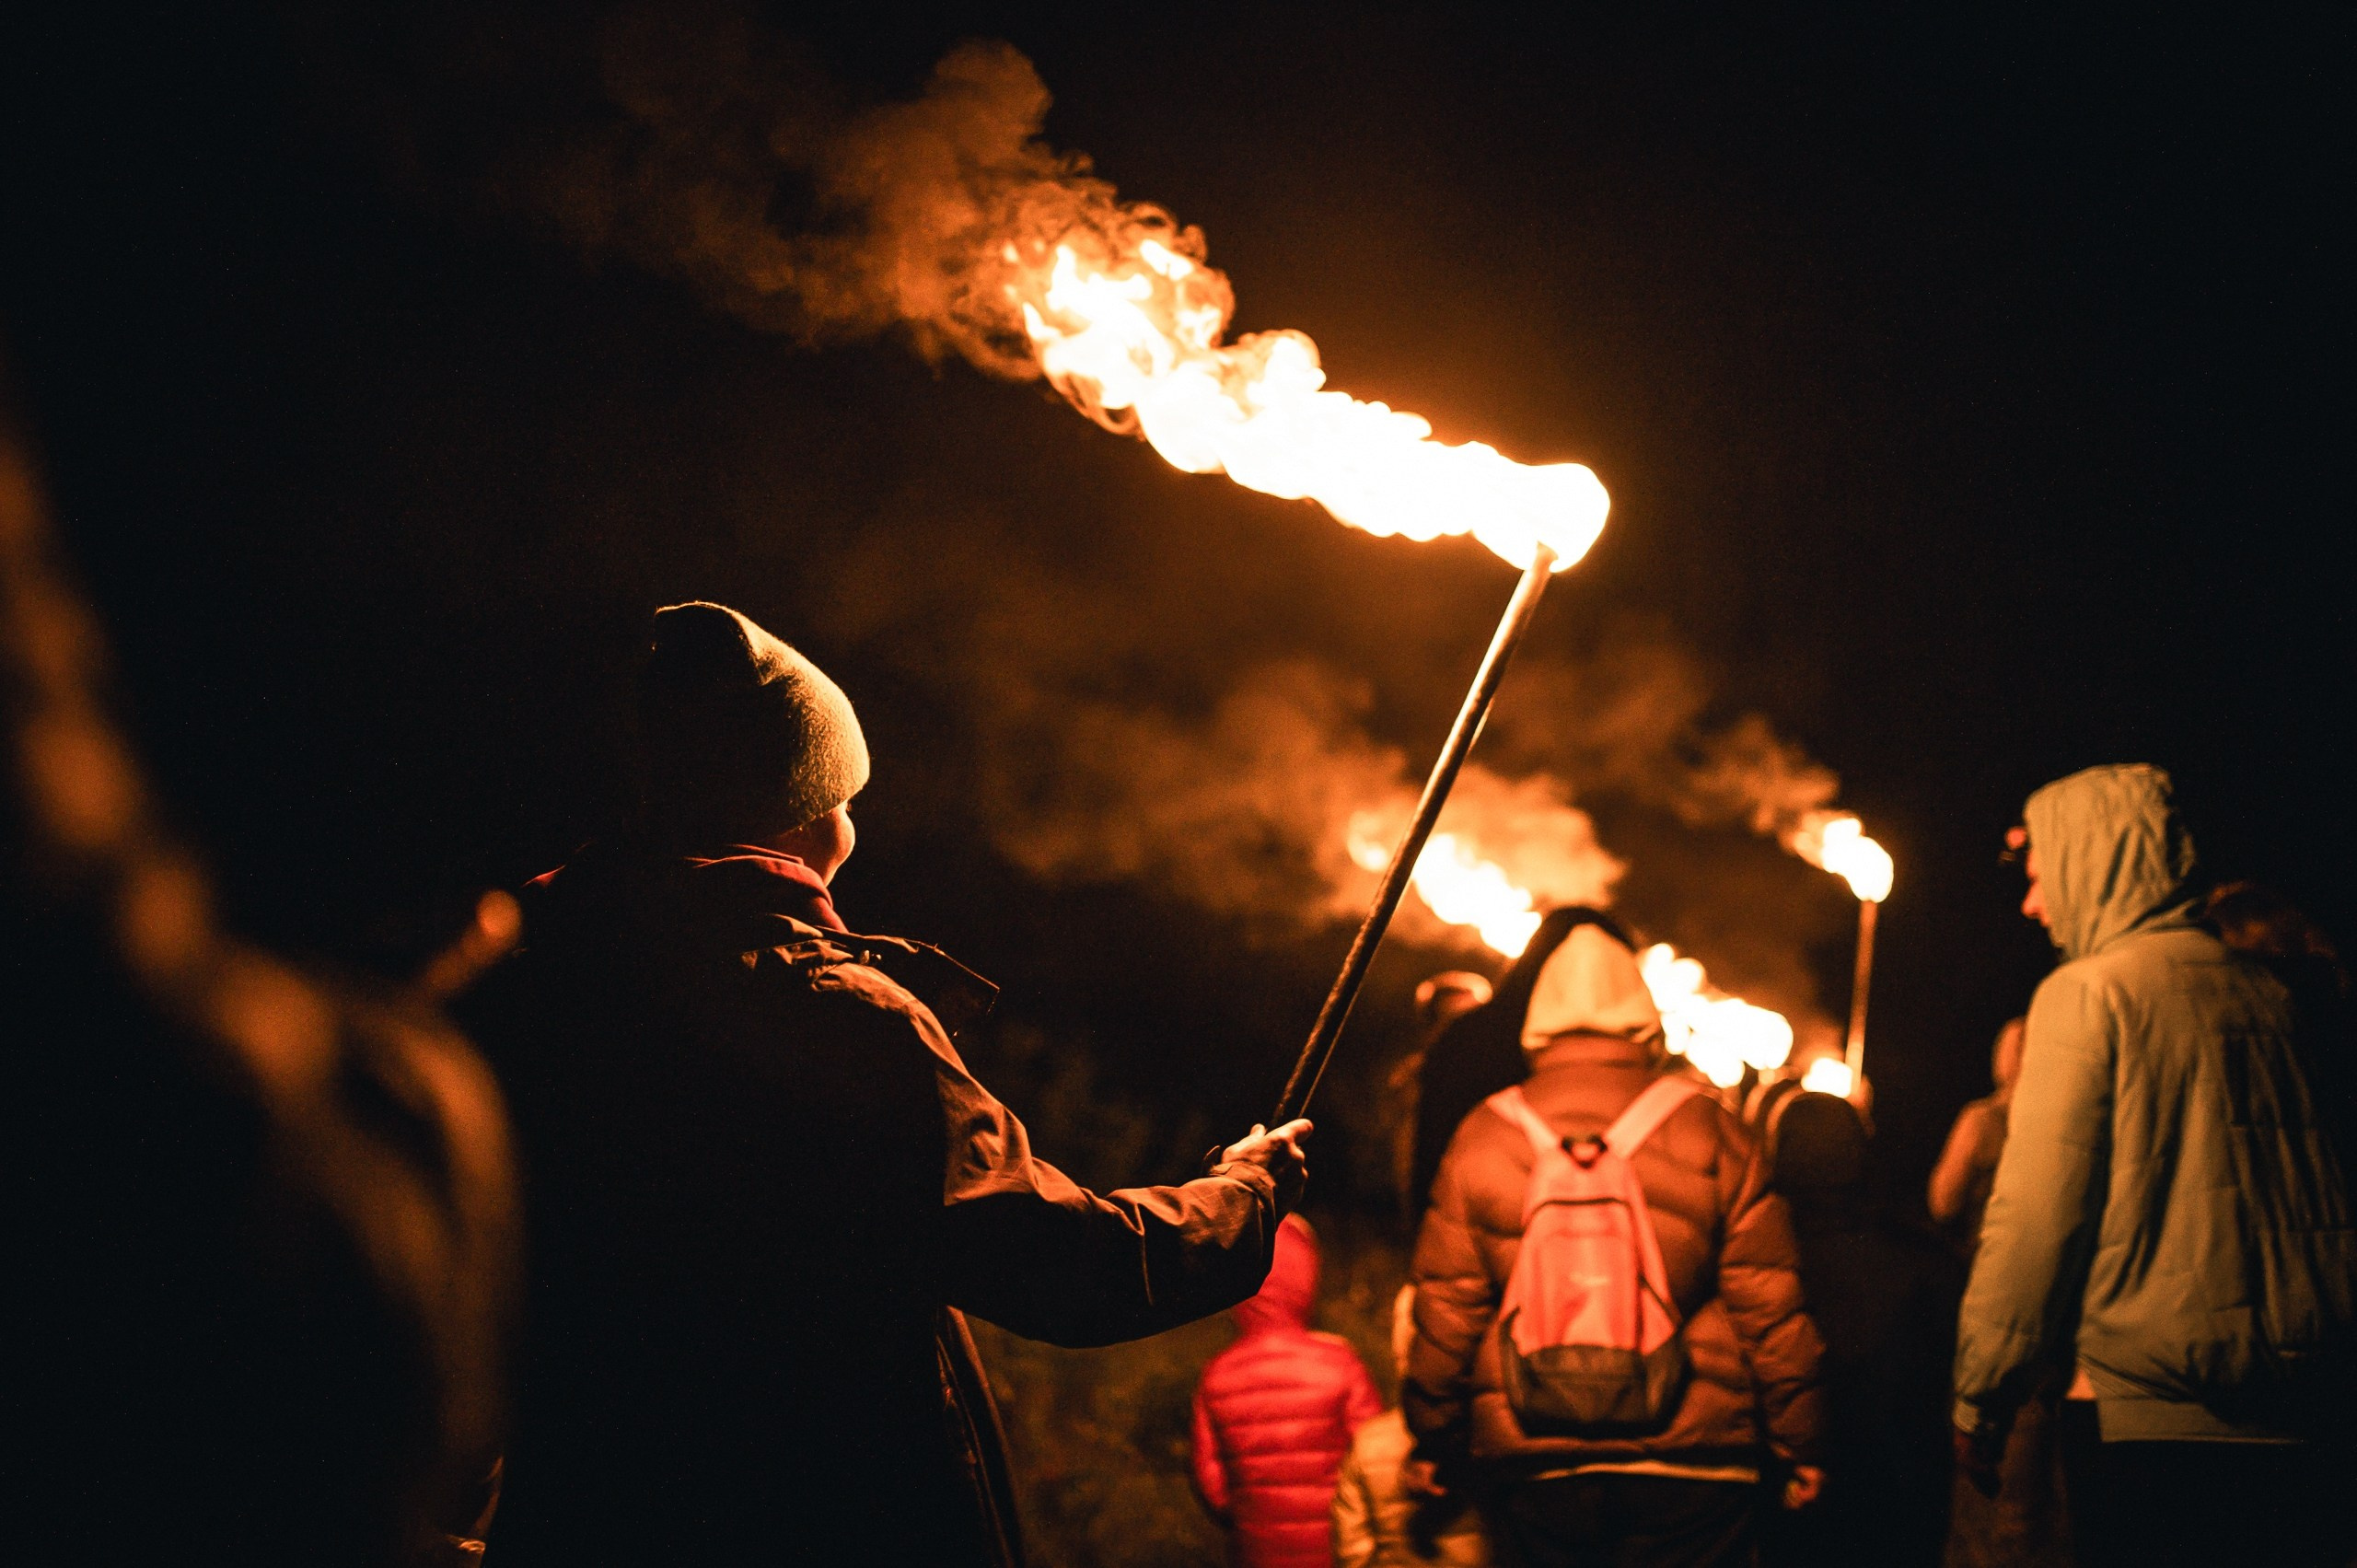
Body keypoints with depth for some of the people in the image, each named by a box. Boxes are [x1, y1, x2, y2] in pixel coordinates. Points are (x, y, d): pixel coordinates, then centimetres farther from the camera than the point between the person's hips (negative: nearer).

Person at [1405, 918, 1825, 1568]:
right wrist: (1797, 1444, 7)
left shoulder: (1480, 1137, 2)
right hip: (1691, 1464, -1)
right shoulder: (1708, 1131, -1)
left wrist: (1435, 1442, 14)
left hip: (1529, 1466, 1)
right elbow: (1768, 1302, -1)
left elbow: (1446, 1310, 3)